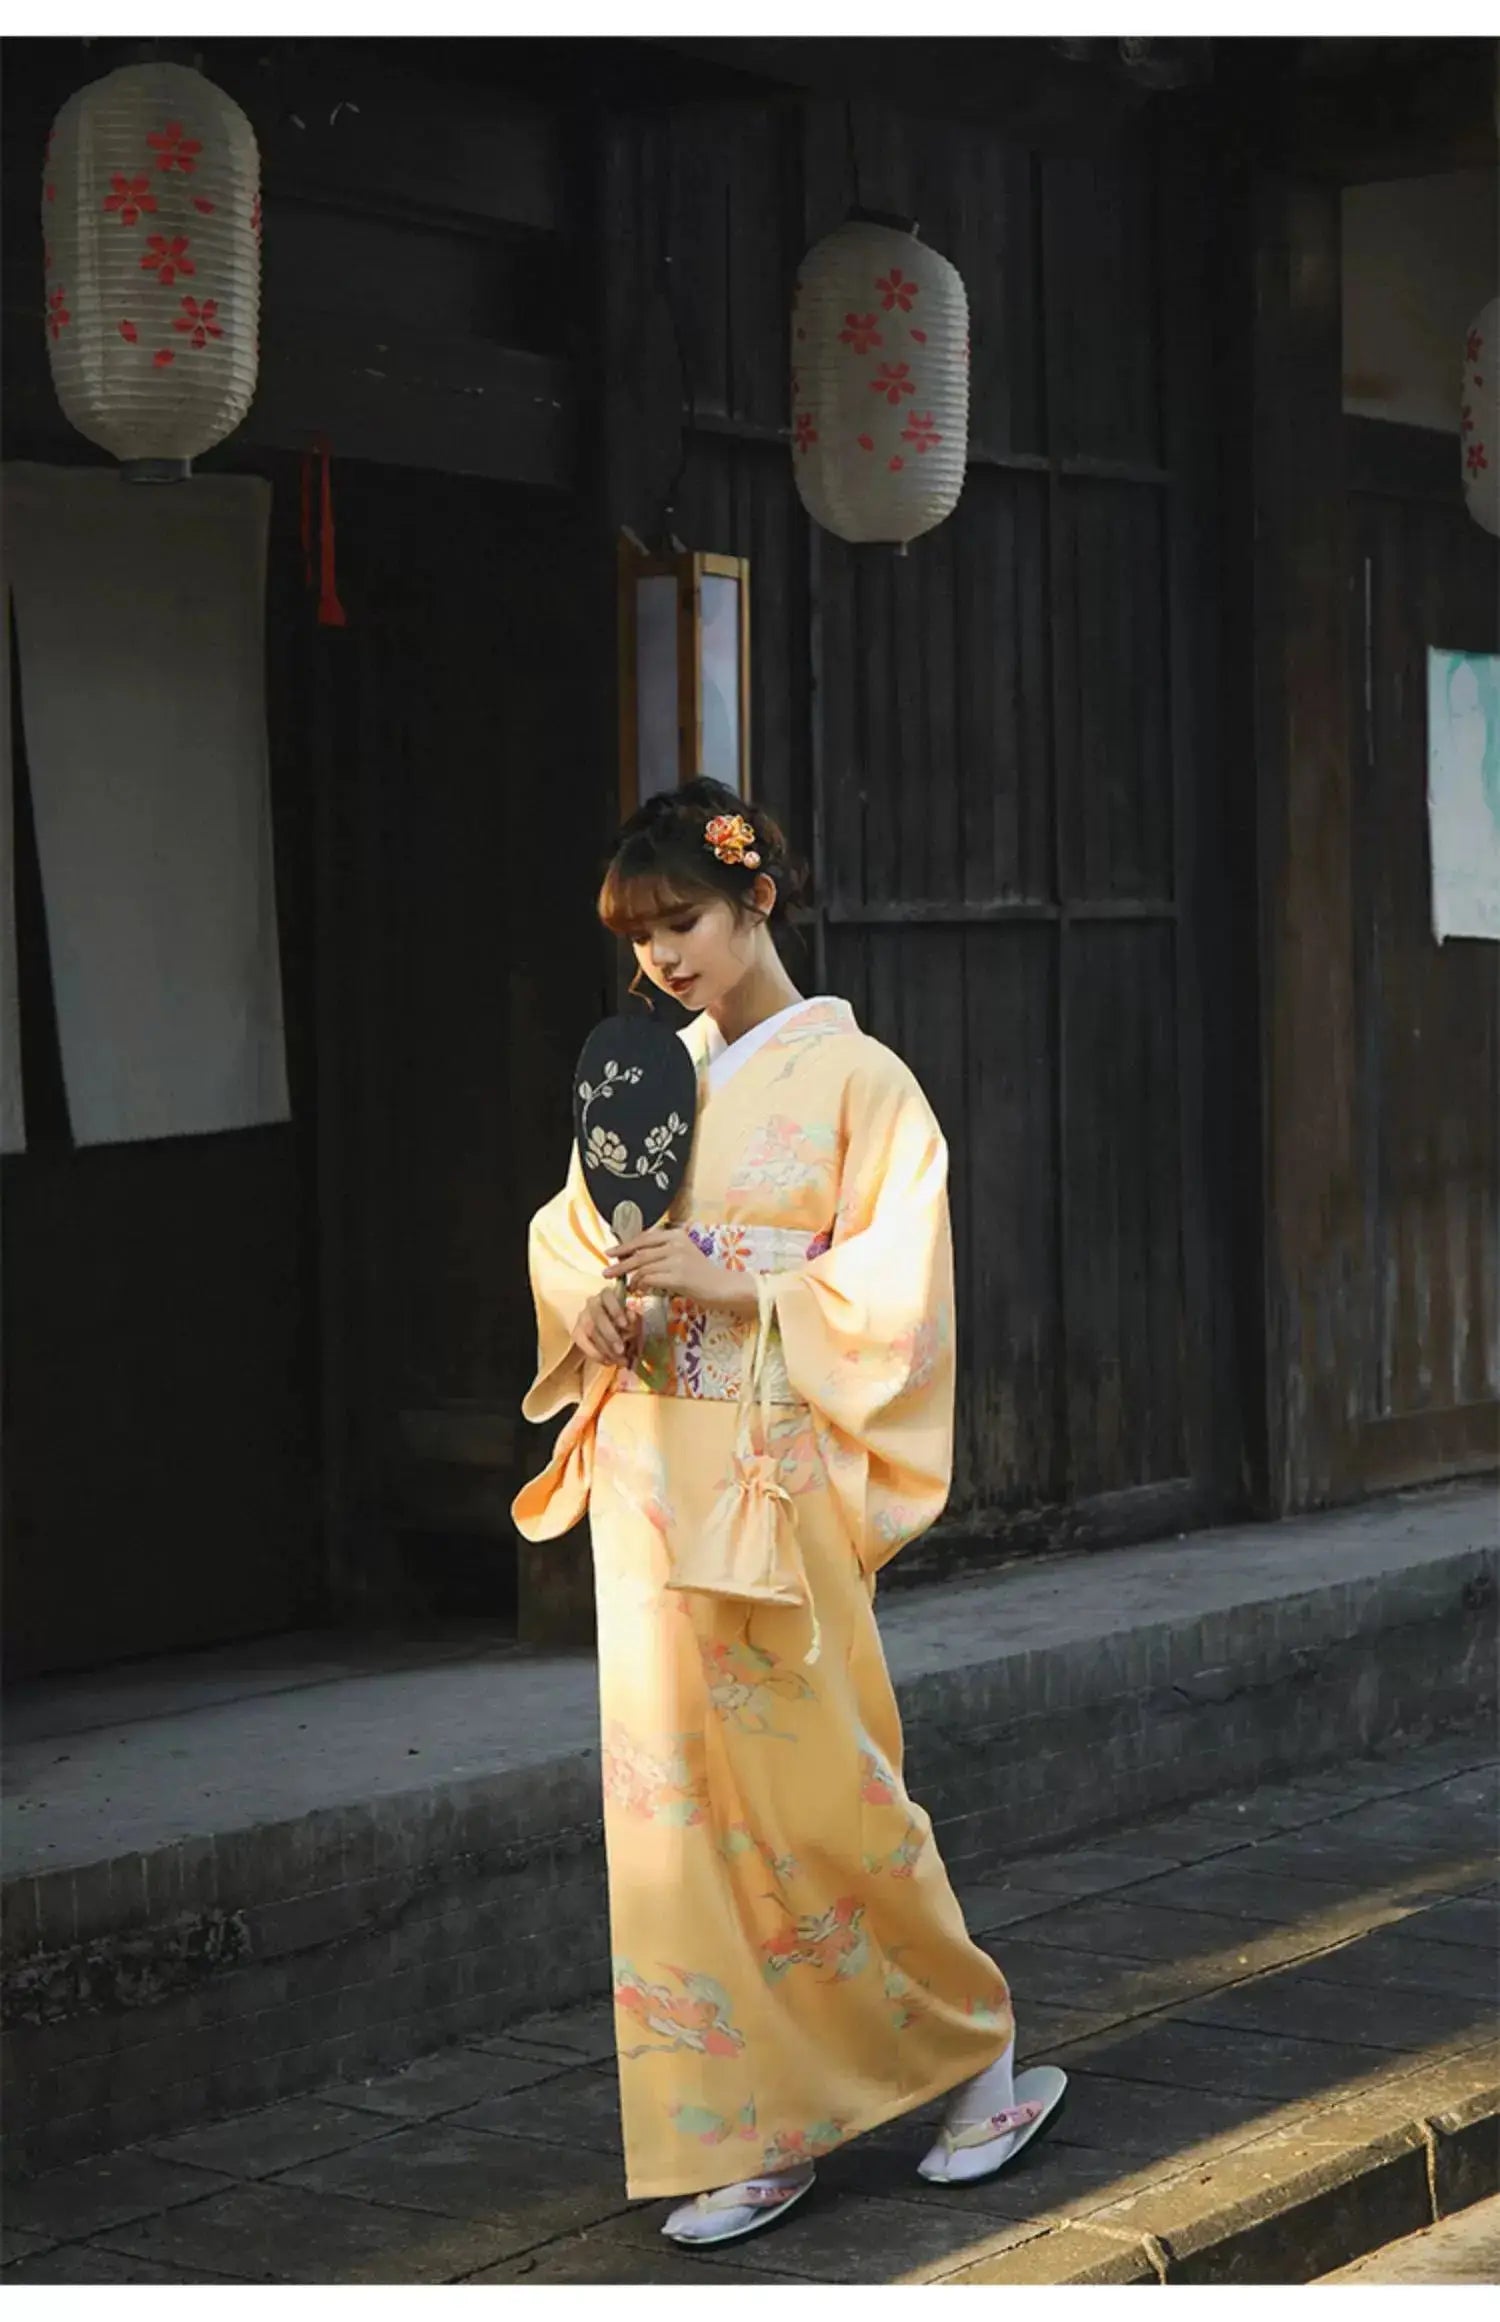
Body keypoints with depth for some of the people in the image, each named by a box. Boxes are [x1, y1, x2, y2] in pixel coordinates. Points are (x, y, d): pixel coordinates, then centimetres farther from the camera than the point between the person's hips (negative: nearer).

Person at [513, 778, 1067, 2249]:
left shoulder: (854, 1078, -6)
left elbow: (898, 1295, -10)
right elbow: (568, 1228, 21)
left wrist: (732, 1289, -18)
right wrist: (591, 1301, 0)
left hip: (780, 1481, -6)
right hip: (650, 1483, 6)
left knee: (813, 1786, -2)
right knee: (676, 1797, 5)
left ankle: (978, 2052, 20)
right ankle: (751, 2139, 14)